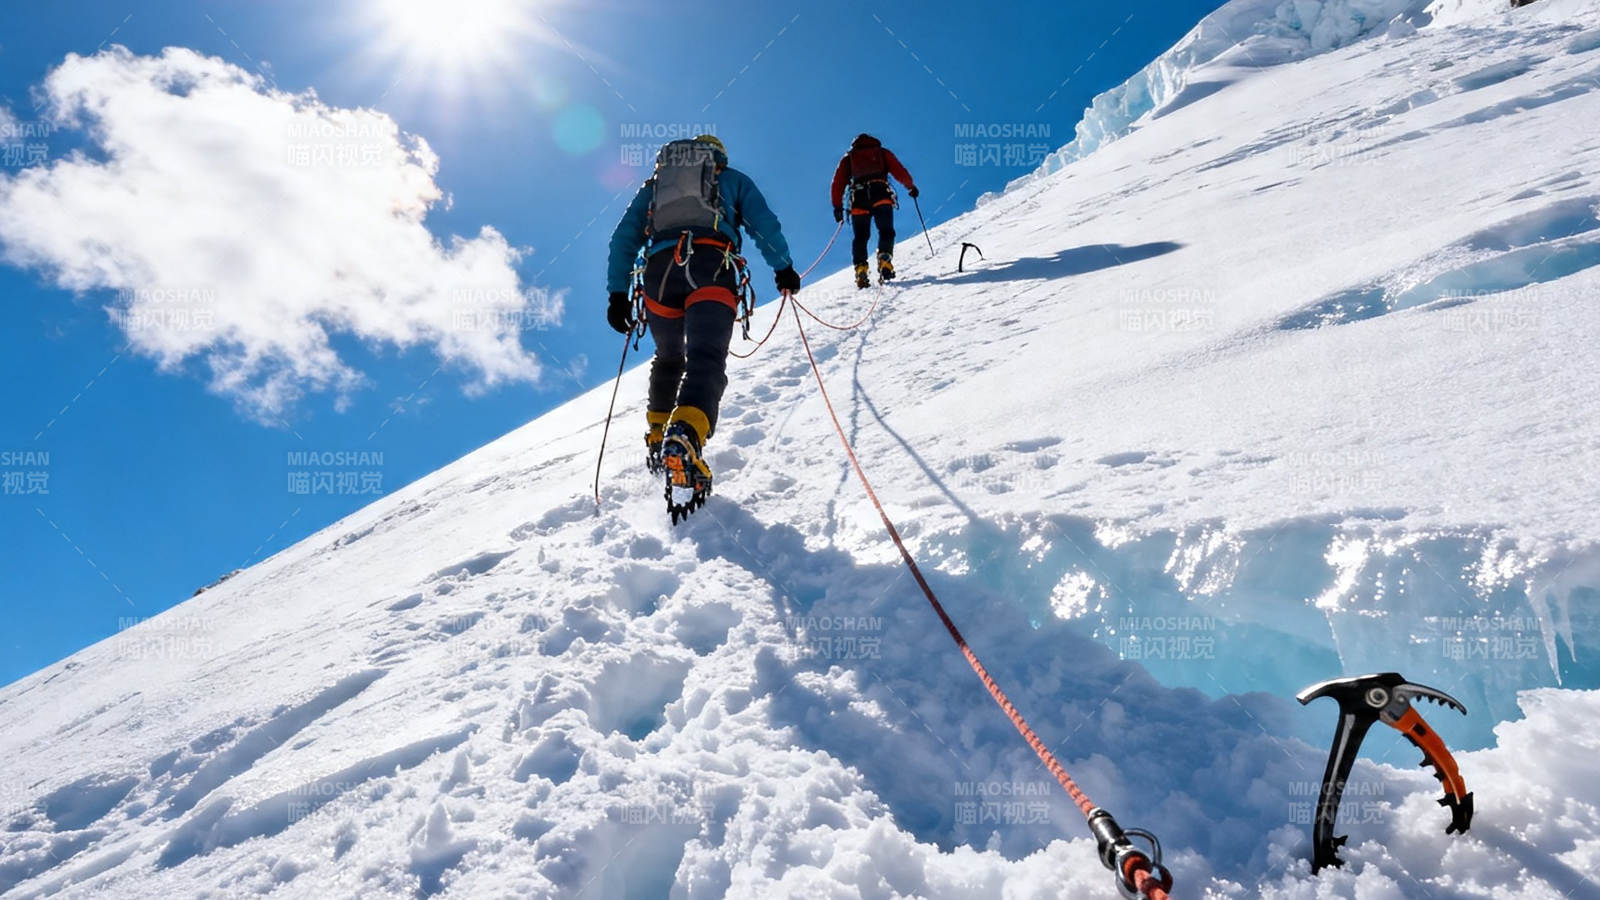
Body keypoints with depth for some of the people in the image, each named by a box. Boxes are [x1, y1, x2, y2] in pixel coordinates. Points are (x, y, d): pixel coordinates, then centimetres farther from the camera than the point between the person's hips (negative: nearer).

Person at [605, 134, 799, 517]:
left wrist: (617, 293, 21)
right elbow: (765, 225, 15)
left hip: (659, 270, 3)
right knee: (706, 359, -18)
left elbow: (624, 238, 25)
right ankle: (684, 437, -44)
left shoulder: (653, 185, 35)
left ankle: (657, 438, 20)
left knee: (669, 358, 25)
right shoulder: (732, 179, 29)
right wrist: (783, 268, 23)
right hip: (712, 269, -3)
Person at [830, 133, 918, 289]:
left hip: (858, 200, 1)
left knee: (860, 237, 8)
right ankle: (884, 260, -26)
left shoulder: (848, 158, 26)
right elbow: (899, 172, 13)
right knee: (886, 231, -1)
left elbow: (838, 183, 16)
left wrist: (837, 206, 18)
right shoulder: (882, 152, 24)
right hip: (881, 197, -1)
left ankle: (860, 269, -8)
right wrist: (911, 187, 27)